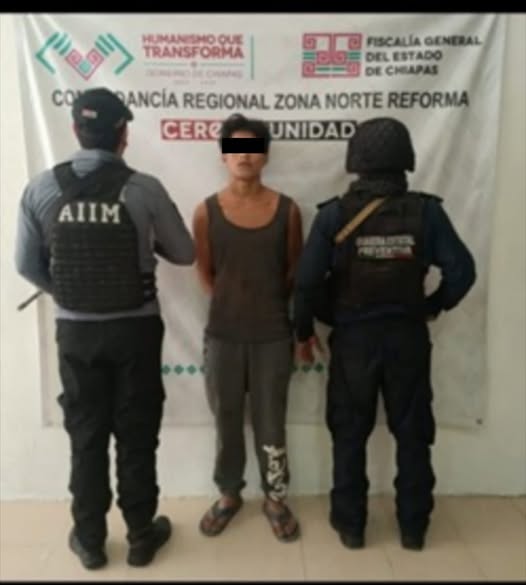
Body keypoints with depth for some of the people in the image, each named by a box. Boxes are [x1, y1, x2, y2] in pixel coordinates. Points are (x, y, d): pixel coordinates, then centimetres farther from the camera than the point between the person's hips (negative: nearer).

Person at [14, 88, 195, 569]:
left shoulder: (41, 188, -5)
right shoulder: (144, 189, -11)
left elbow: (27, 264, 3)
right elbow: (184, 254, -1)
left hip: (75, 330, 2)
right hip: (136, 329, -1)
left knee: (86, 436, 15)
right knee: (136, 436, 12)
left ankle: (90, 540, 30)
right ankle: (141, 536, 28)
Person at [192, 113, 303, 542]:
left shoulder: (286, 209, -3)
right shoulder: (207, 211, -3)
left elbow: (294, 271, 5)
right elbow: (205, 274, 5)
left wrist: (267, 304, 4)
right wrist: (233, 303, 4)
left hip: (273, 333, 0)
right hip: (223, 333, 1)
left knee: (270, 422, 10)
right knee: (227, 420, 15)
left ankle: (276, 499, 31)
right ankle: (229, 494, 36)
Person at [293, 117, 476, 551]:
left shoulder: (334, 214, -11)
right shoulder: (427, 211, -8)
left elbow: (307, 282, -12)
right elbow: (462, 271, -6)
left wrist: (305, 331, 4)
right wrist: (434, 307, 12)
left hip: (353, 338, -1)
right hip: (408, 336, 1)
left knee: (350, 435, 15)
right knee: (412, 434, 17)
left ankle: (351, 525, 28)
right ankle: (413, 527, 30)